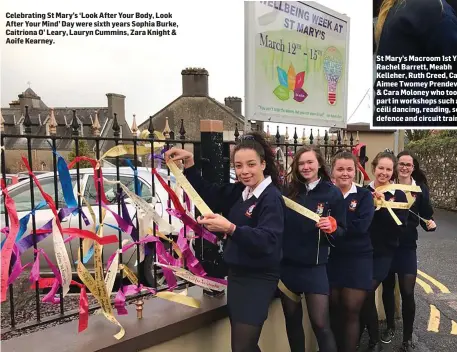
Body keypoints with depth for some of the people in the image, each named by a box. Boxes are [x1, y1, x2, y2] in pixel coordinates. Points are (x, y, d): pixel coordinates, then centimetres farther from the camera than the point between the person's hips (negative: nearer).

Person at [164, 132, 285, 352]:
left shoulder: (272, 198, -18)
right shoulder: (238, 191, 5)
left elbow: (268, 240, -30)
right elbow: (208, 195, 11)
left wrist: (230, 228, -44)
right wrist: (189, 164, 1)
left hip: (258, 280, -8)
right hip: (236, 274, 8)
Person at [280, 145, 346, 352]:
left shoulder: (332, 193, -3)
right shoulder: (289, 191, 2)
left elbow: (341, 231, 0)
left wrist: (331, 227, -19)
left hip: (314, 267, -2)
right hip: (287, 265, 3)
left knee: (321, 324, -1)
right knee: (292, 320, 15)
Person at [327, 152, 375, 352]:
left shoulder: (364, 195, -2)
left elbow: (361, 225, -17)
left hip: (358, 260, -1)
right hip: (331, 259, 2)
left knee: (351, 310, 3)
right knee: (333, 309, 11)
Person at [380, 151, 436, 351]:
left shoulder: (421, 188, 1)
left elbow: (426, 214, 4)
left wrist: (430, 223, -17)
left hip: (407, 247, 0)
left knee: (407, 292, -2)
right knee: (387, 288, 13)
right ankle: (390, 327, 35)